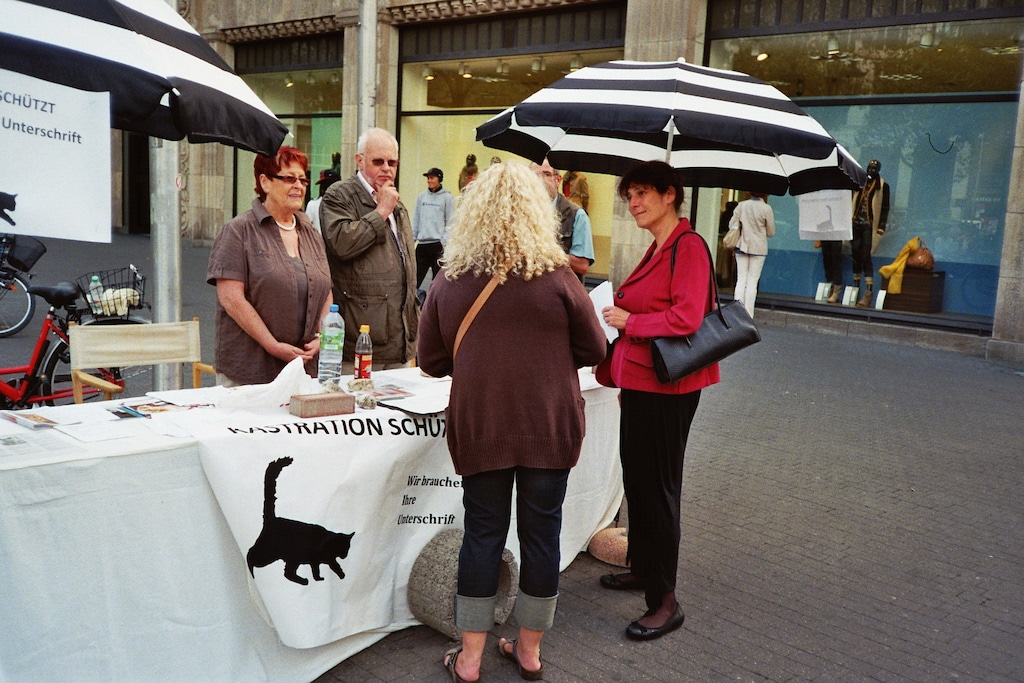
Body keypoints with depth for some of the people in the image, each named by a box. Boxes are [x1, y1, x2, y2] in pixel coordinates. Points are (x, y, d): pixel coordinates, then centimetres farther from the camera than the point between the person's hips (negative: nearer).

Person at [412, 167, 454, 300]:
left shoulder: (447, 197, 0)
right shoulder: (421, 196, 12)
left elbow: (450, 222, -3)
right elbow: (416, 219, 15)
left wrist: (444, 241, -11)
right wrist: (412, 238, 9)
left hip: (438, 243, -4)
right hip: (422, 243, 4)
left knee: (438, 279, 0)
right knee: (416, 275, 2)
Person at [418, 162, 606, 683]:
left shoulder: (449, 279, -3)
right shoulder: (555, 277, -9)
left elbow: (431, 360, 6)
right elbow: (594, 349, 1)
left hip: (478, 425, 1)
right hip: (549, 425, -1)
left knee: (483, 532, 12)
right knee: (541, 532, 12)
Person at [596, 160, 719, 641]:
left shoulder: (687, 246, -16)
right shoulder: (657, 249, 13)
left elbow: (686, 318, -25)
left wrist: (628, 321, -13)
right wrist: (619, 370, 17)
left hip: (665, 386, -9)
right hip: (640, 381, 9)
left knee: (656, 485, -2)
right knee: (637, 478, 19)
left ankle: (665, 600, 10)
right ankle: (643, 568, 37)